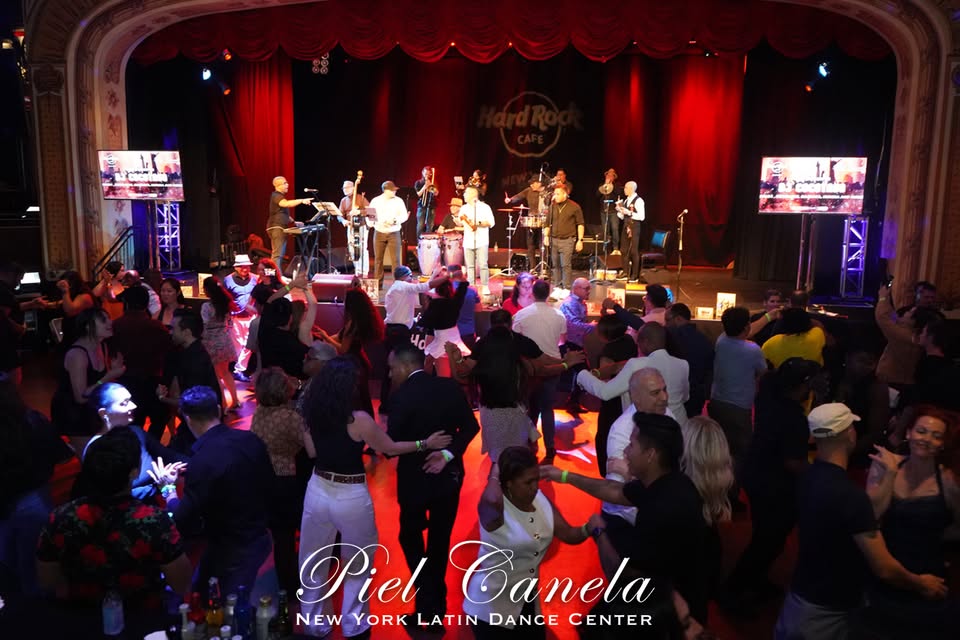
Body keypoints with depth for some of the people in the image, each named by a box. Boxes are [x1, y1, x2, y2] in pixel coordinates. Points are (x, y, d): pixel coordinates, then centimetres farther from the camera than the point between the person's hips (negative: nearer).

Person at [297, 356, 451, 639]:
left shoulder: (313, 413, -6)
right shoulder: (359, 420, -21)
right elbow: (390, 448, -6)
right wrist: (426, 443, 6)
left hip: (318, 491, 4)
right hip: (351, 498, -4)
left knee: (313, 564, 21)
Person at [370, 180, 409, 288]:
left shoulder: (398, 201, 0)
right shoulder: (375, 201, 3)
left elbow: (404, 216, -3)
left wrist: (394, 220, -19)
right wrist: (372, 222, -14)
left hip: (394, 233, -2)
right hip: (379, 233, 2)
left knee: (395, 259, -6)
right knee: (378, 258, 6)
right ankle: (378, 283, 15)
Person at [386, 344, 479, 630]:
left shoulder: (404, 395, -19)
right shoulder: (450, 387, -3)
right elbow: (470, 426, -6)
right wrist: (448, 454, -14)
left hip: (415, 478, -5)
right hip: (448, 475, 5)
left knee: (411, 538, 17)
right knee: (440, 540, 20)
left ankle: (428, 605, 12)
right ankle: (437, 603, 32)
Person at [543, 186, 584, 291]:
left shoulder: (574, 207, -3)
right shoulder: (552, 207, 10)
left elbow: (580, 224, -1)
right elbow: (548, 223, 16)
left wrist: (580, 240, -6)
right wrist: (546, 236, 4)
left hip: (567, 240, -5)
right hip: (554, 240, 5)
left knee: (566, 265, -9)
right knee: (556, 265, 10)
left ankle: (566, 288, -2)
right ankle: (557, 287, 20)